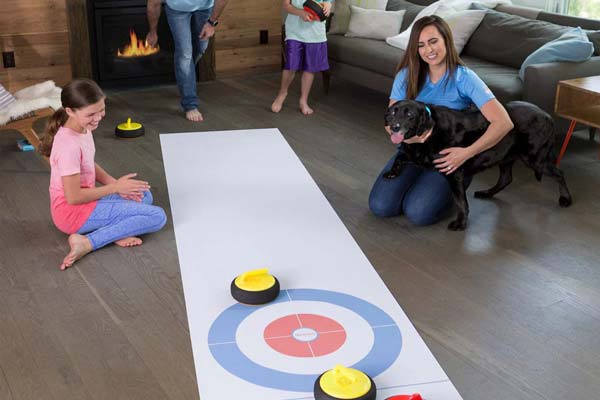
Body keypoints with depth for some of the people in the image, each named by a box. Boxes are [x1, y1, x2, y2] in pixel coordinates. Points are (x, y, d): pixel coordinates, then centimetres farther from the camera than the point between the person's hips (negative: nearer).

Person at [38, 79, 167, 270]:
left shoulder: (83, 129, 1)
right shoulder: (69, 145, -26)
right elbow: (73, 197, -24)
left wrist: (114, 183, -2)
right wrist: (115, 187, -14)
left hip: (85, 201, 10)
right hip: (73, 212, -10)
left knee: (144, 195, 22)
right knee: (157, 217, -13)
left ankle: (114, 231, -5)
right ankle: (87, 242, -17)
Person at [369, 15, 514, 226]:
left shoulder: (464, 78, -14)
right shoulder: (407, 75, -3)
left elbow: (504, 123, -22)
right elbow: (391, 121, -4)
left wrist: (466, 153, -31)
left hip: (449, 157, -3)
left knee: (418, 213, -25)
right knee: (379, 206, -17)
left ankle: (450, 190, 8)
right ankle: (417, 183, 13)